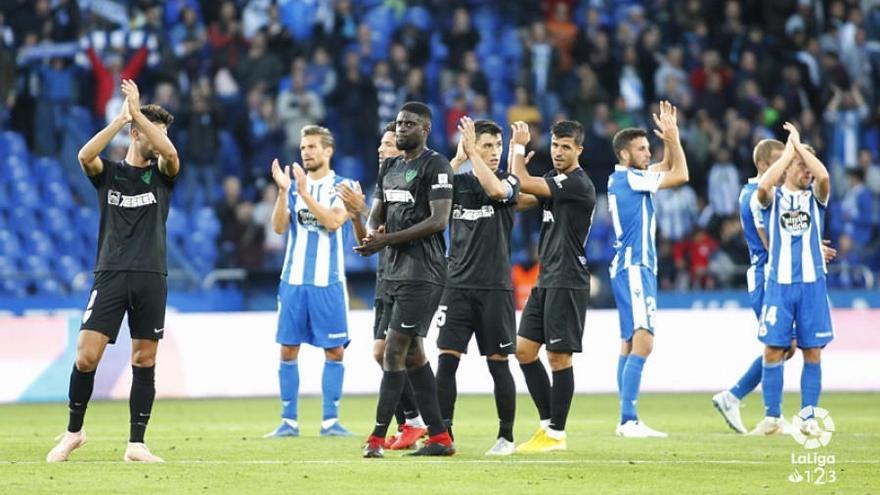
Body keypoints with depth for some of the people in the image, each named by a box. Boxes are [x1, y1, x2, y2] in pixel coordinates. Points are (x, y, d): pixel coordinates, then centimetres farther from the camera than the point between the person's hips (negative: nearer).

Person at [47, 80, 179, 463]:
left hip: (151, 278, 1)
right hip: (110, 274, -1)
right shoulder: (108, 173, 7)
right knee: (86, 356, -8)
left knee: (144, 362, 1)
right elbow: (85, 155, -15)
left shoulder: (161, 174, 9)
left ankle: (136, 445, 6)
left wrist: (137, 111, -15)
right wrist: (121, 119, -21)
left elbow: (170, 152, -14)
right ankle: (74, 431, 11)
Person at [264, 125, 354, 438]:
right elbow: (279, 227, -1)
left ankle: (330, 421, 5)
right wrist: (282, 191, -14)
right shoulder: (294, 185, 10)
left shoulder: (342, 187, 0)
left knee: (334, 351, -1)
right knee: (288, 350, 2)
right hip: (294, 279, 3)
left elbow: (333, 221, -16)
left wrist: (305, 193, -22)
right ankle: (288, 421, 7)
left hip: (328, 281, -3)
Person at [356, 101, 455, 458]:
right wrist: (373, 231, -6)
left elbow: (438, 220, -17)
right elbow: (376, 214, 19)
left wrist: (388, 239, -19)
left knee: (395, 349, -12)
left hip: (422, 272, -9)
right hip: (395, 270, 9)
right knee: (412, 353, 9)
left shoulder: (435, 166, -9)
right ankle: (439, 438, 14)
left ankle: (377, 438, -13)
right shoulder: (390, 168, 18)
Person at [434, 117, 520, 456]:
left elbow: (496, 189, -22)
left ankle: (506, 436, 10)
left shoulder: (508, 181, 1)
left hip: (495, 287, -2)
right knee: (446, 360, -4)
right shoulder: (458, 182, 9)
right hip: (458, 284, 2)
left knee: (498, 362, 1)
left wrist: (471, 153, -17)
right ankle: (443, 433, 1)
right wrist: (458, 158, -11)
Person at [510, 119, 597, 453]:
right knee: (524, 349, 8)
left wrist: (520, 147, -3)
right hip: (546, 281, 9)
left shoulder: (578, 184, -14)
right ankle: (548, 423, 14)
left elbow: (523, 185, -18)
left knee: (559, 356, -5)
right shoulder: (554, 180, 15)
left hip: (568, 282, -9)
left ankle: (556, 434, 1)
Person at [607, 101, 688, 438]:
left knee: (630, 343, 10)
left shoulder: (623, 179, 15)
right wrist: (673, 137, 0)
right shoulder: (629, 178, -12)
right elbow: (680, 175, -9)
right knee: (642, 341, -17)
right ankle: (629, 420, -24)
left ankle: (627, 421, 10)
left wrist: (670, 138, 13)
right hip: (634, 268, -11)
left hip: (634, 268, 11)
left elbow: (667, 167, 27)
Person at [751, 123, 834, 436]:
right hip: (779, 282, -1)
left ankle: (809, 419, 8)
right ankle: (771, 418, 6)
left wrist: (799, 145, -9)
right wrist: (789, 150, -14)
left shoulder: (815, 196, 8)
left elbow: (823, 177, -15)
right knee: (773, 351, -3)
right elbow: (763, 186, -19)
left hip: (812, 282, 1)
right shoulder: (773, 197, 6)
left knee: (812, 353, 0)